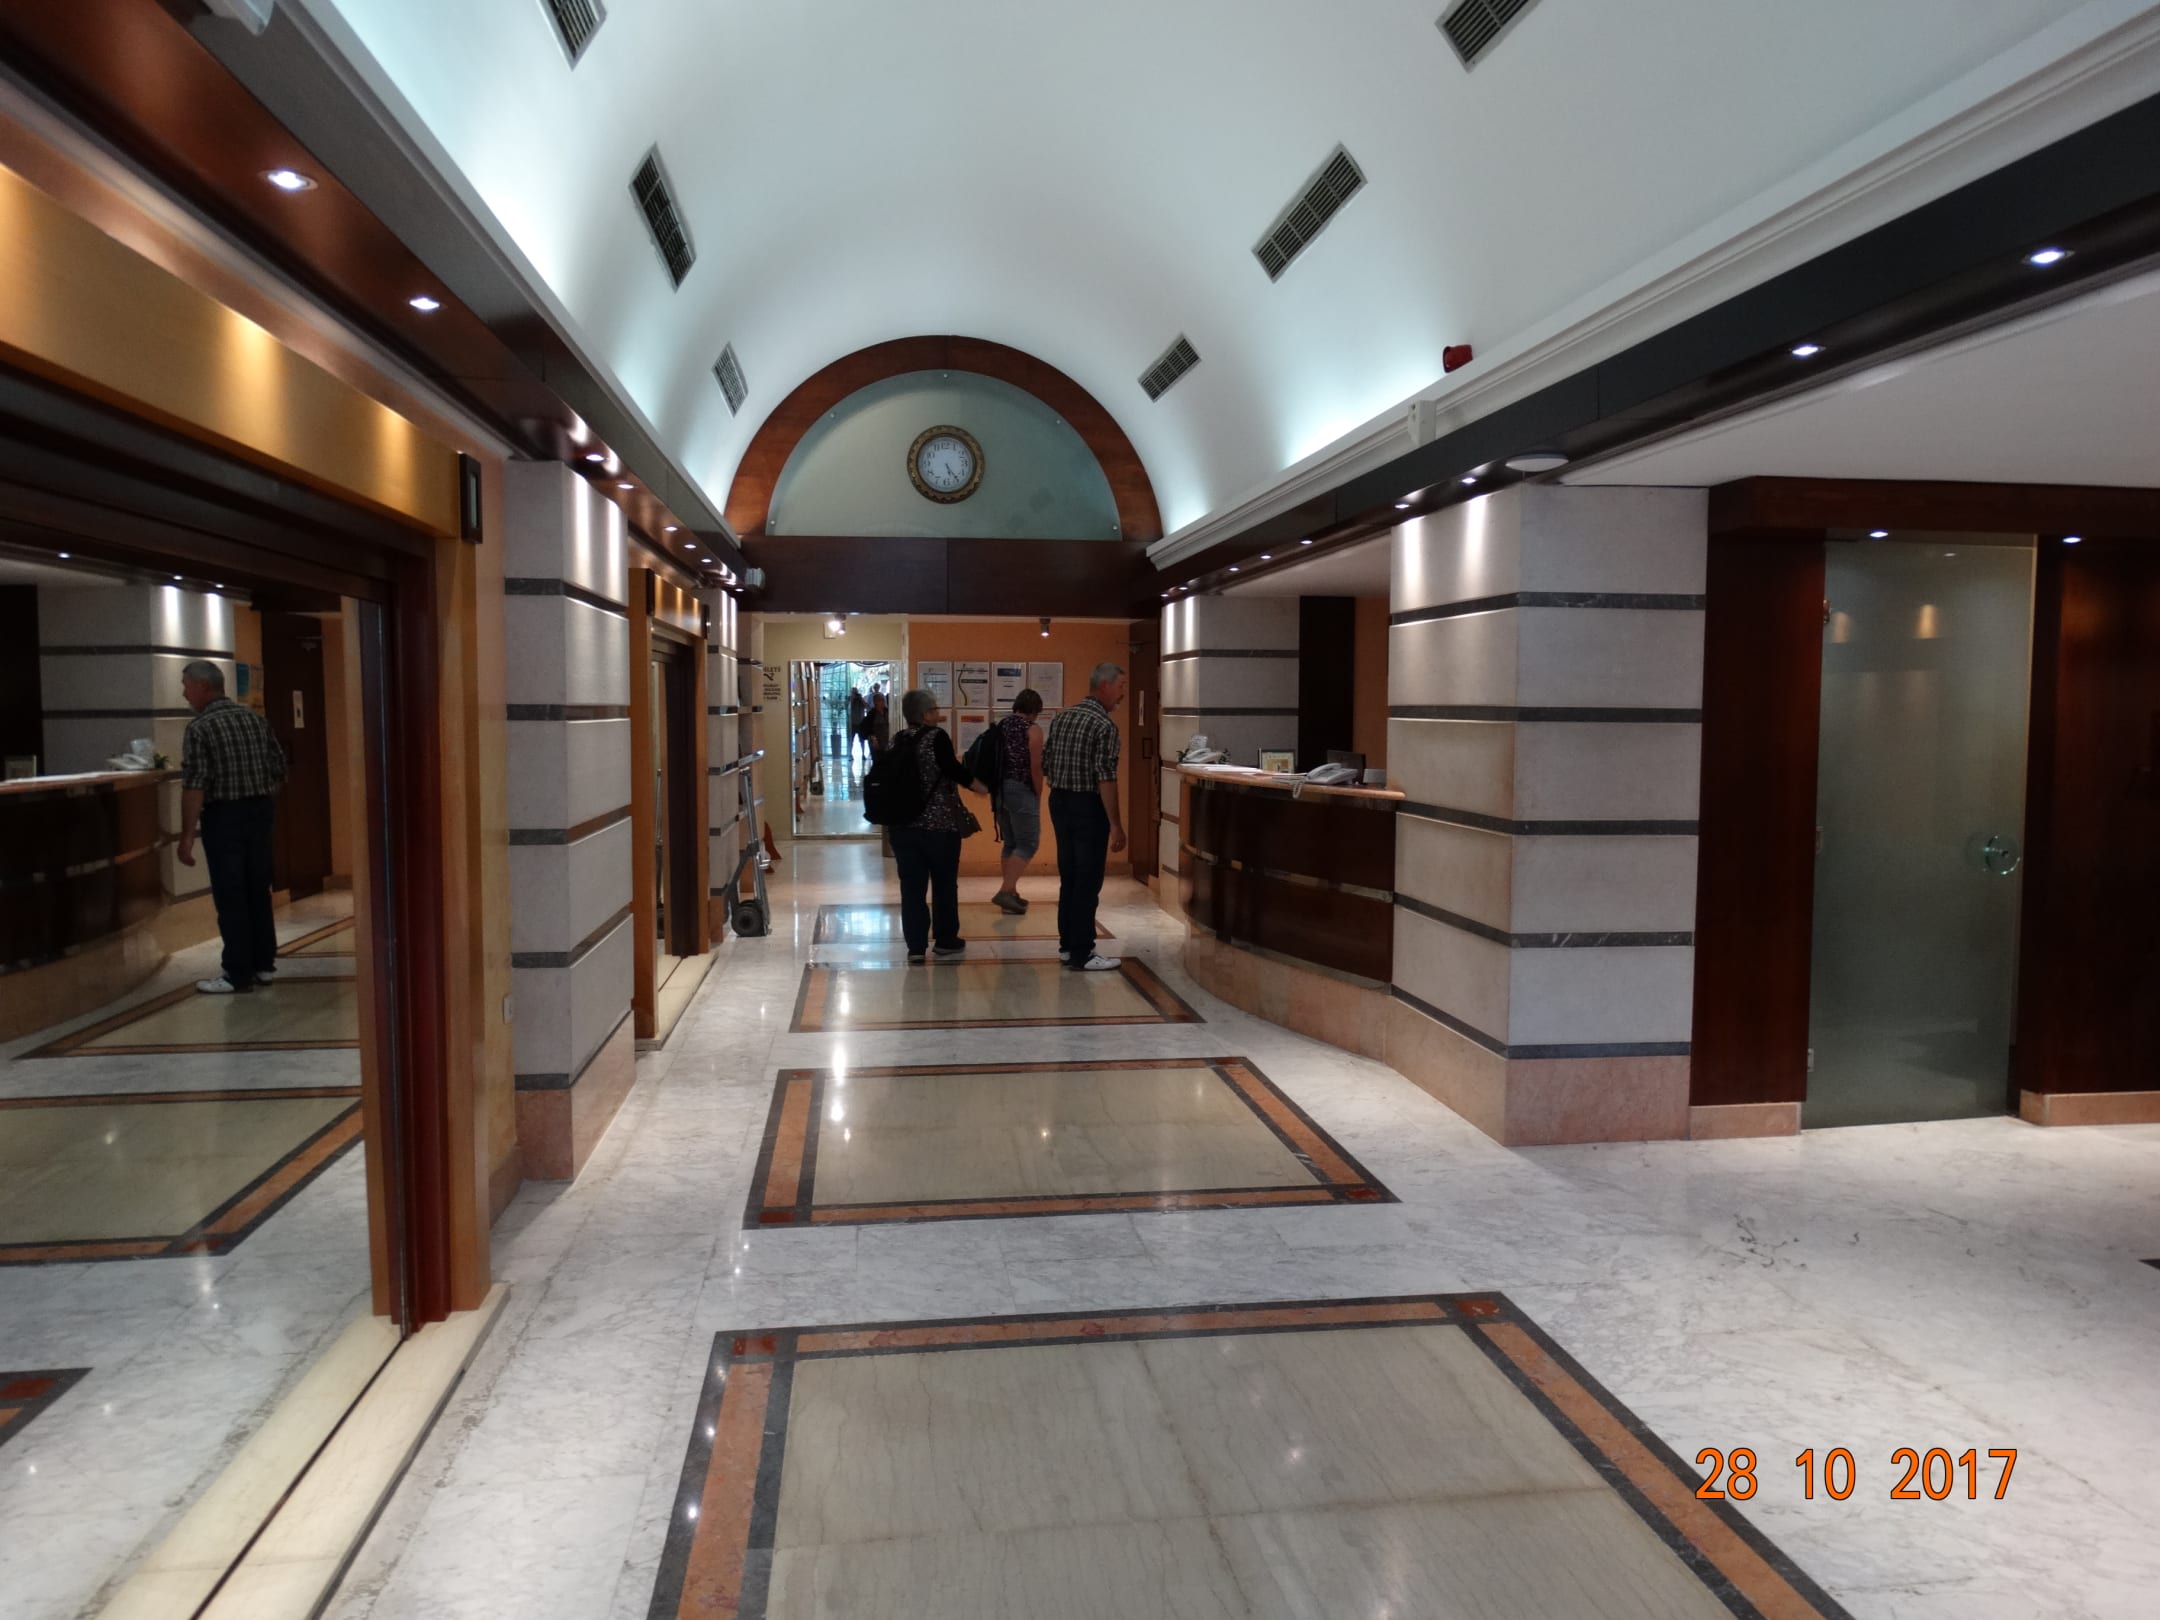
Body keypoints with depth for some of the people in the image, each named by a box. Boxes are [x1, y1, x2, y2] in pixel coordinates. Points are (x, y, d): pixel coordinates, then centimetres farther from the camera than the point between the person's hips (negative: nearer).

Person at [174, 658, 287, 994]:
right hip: (260, 812, 6)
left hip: (223, 816, -6)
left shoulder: (200, 728, -12)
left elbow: (194, 786, -17)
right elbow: (280, 771, 8)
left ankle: (238, 974, 4)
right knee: (259, 891, 13)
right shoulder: (256, 719, 7)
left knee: (230, 897, 0)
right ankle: (263, 964, 19)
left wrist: (187, 836, -15)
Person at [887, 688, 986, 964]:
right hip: (939, 823, -5)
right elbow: (952, 769, -19)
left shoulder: (897, 742, 8)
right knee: (945, 883, 10)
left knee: (912, 886, 5)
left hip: (903, 824, 5)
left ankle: (916, 945, 4)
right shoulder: (936, 736, -10)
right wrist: (977, 786, -4)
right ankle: (945, 940, 18)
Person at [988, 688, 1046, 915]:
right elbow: (1036, 767, -12)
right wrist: (1038, 796, -2)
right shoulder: (1033, 729, -8)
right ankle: (1005, 891, -15)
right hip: (1021, 790, -7)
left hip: (999, 790, 7)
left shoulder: (1001, 725, 11)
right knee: (1028, 843, -4)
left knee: (1011, 843, 15)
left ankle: (1011, 893, 17)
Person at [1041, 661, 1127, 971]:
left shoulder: (1061, 718, 9)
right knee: (1088, 881, -2)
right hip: (1088, 806, -8)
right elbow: (1106, 779, -20)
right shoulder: (1105, 725, -15)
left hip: (1059, 803, 8)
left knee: (1069, 877, 16)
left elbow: (1045, 766, 12)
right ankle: (1082, 954, 1)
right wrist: (1116, 824, -17)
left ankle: (1068, 943, 23)